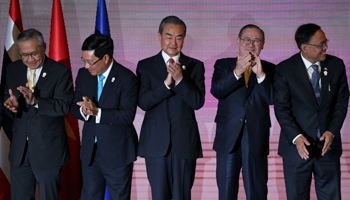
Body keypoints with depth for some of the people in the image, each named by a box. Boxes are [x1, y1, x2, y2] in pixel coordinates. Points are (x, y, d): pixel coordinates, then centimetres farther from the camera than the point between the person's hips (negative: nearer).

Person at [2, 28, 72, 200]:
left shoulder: (61, 72, -11)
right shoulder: (13, 69, 5)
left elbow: (64, 106, -20)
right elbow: (6, 97, 9)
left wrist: (35, 101, -35)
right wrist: (11, 103, -16)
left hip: (48, 149, -4)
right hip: (19, 148, 4)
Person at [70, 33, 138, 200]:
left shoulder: (127, 78, -15)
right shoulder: (83, 74, 3)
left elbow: (127, 115, -22)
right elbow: (74, 108, 4)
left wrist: (97, 111, -31)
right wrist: (83, 111, -20)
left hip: (117, 152, -5)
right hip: (89, 150, 5)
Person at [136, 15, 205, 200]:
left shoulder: (195, 66, 7)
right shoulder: (145, 66, 6)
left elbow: (198, 102, -4)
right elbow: (143, 102, -5)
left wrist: (180, 79, -17)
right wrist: (167, 82, -18)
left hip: (185, 143, 0)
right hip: (156, 142, 0)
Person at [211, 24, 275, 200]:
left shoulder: (269, 69, 6)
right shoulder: (223, 65, 7)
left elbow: (272, 99, -8)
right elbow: (216, 91, -11)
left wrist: (261, 75, -22)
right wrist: (237, 72, -25)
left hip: (256, 139, 0)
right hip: (228, 138, 0)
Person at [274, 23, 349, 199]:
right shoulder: (285, 69, -7)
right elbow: (281, 108, -8)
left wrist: (332, 132, -10)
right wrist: (296, 137, -20)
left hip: (328, 144, 2)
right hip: (296, 145, -2)